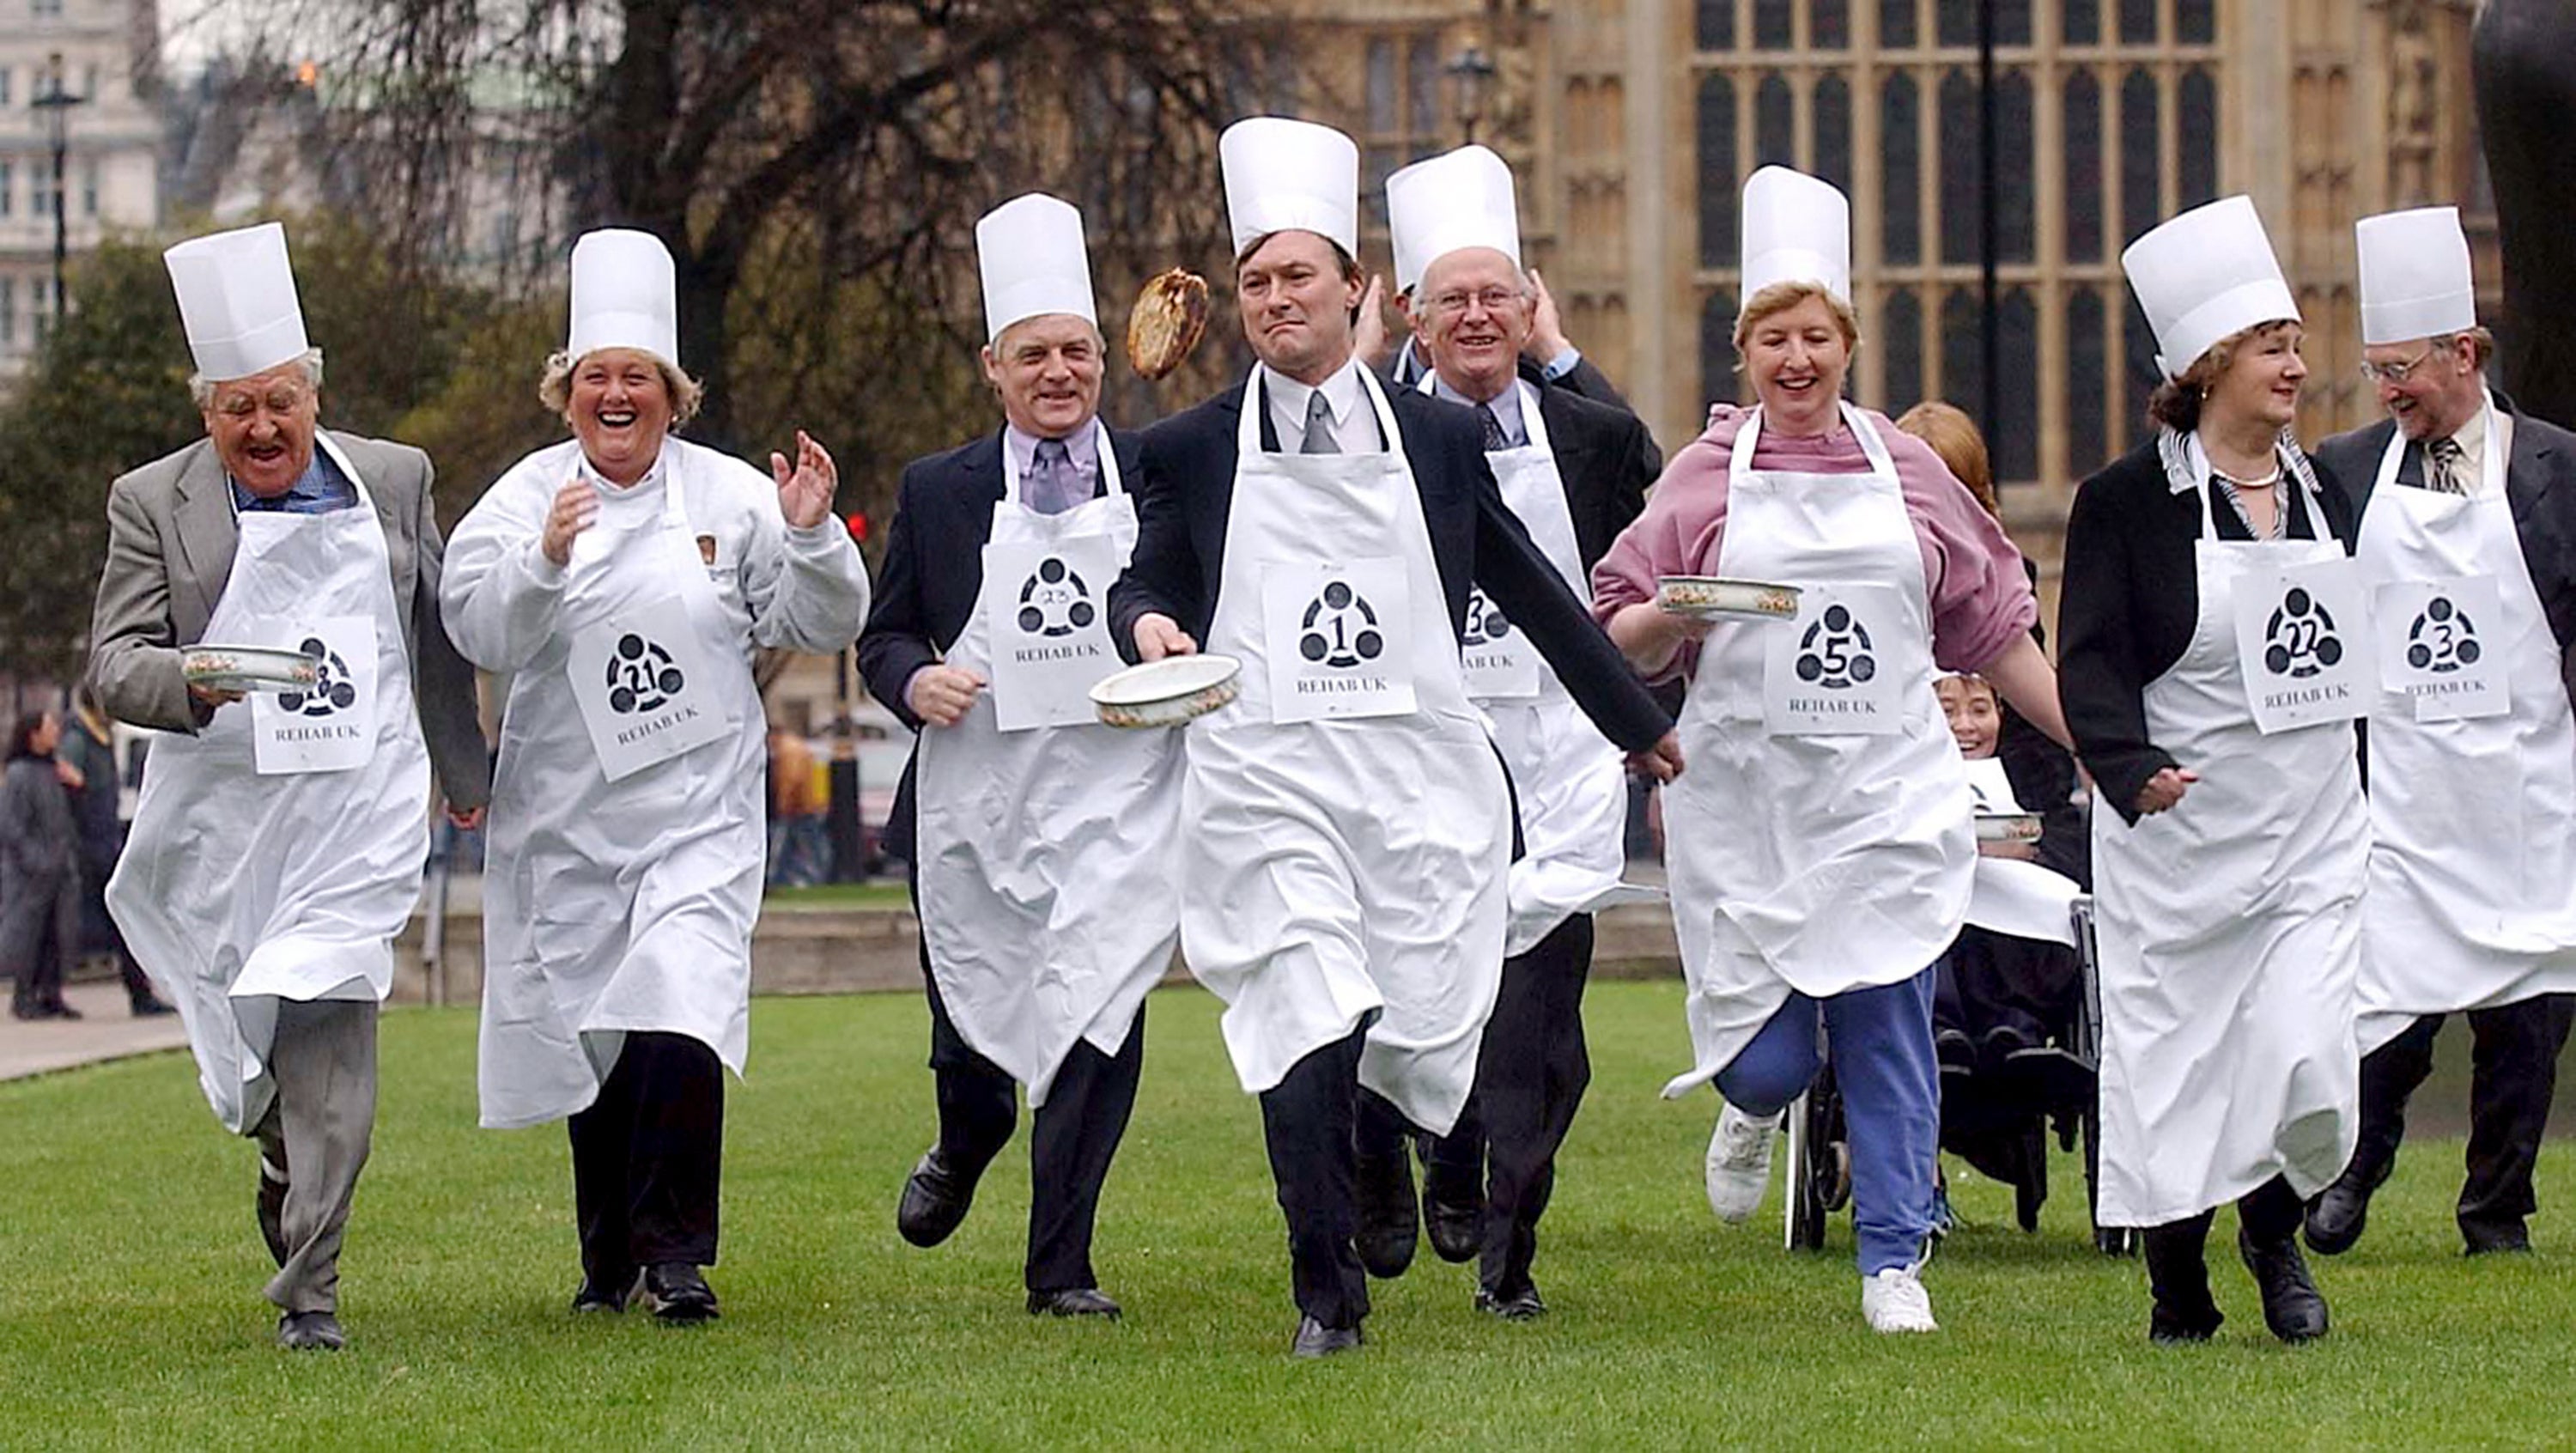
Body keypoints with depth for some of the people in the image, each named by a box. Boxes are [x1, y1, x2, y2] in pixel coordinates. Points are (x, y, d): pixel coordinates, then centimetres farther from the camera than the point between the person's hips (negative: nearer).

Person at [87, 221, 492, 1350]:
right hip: (220, 820, 1)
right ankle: (287, 1176, 41)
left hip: (358, 815, -1)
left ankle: (310, 1287, -10)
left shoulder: (395, 481, 7)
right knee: (245, 1043, 11)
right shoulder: (153, 504, 0)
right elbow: (114, 663, -6)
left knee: (328, 1033, -12)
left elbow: (440, 639, 19)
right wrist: (191, 684, -27)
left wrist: (463, 772, 27)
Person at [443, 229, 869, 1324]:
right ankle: (608, 1258, 23)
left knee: (679, 1022, -17)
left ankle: (675, 1250, -9)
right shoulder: (526, 497, 1)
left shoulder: (730, 496, 2)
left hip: (698, 812, -1)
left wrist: (810, 538, -13)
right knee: (587, 1032, 7)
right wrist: (546, 560, -27)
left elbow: (823, 625, 5)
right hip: (569, 814, 1)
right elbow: (481, 634, -10)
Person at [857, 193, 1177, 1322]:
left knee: (1096, 1017, -13)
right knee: (975, 1014, 14)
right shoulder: (937, 492, 7)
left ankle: (1060, 1265, -3)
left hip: (1118, 799, -2)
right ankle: (963, 1149, 49)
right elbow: (882, 637, 11)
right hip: (975, 801, 2)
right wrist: (915, 680, -11)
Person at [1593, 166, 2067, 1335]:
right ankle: (1754, 1105, 35)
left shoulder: (1905, 470, 8)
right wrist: (1677, 615, -18)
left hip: (1886, 792, 1)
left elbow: (1995, 629, 14)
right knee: (1769, 1054, -3)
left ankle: (1894, 1264, 8)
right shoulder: (1705, 477, 3)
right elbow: (1619, 644, 4)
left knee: (1887, 1026, -4)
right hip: (1745, 794, -1)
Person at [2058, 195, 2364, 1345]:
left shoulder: (2324, 492, 10)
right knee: (2171, 1069, 2)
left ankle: (2275, 1233, 21)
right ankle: (2178, 1292, 19)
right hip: (2175, 829, -3)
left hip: (2313, 830, 3)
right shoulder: (2125, 502, -7)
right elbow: (2091, 660, -13)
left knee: (2311, 1066, -8)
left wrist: (2377, 813, 19)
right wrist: (2133, 766, -31)